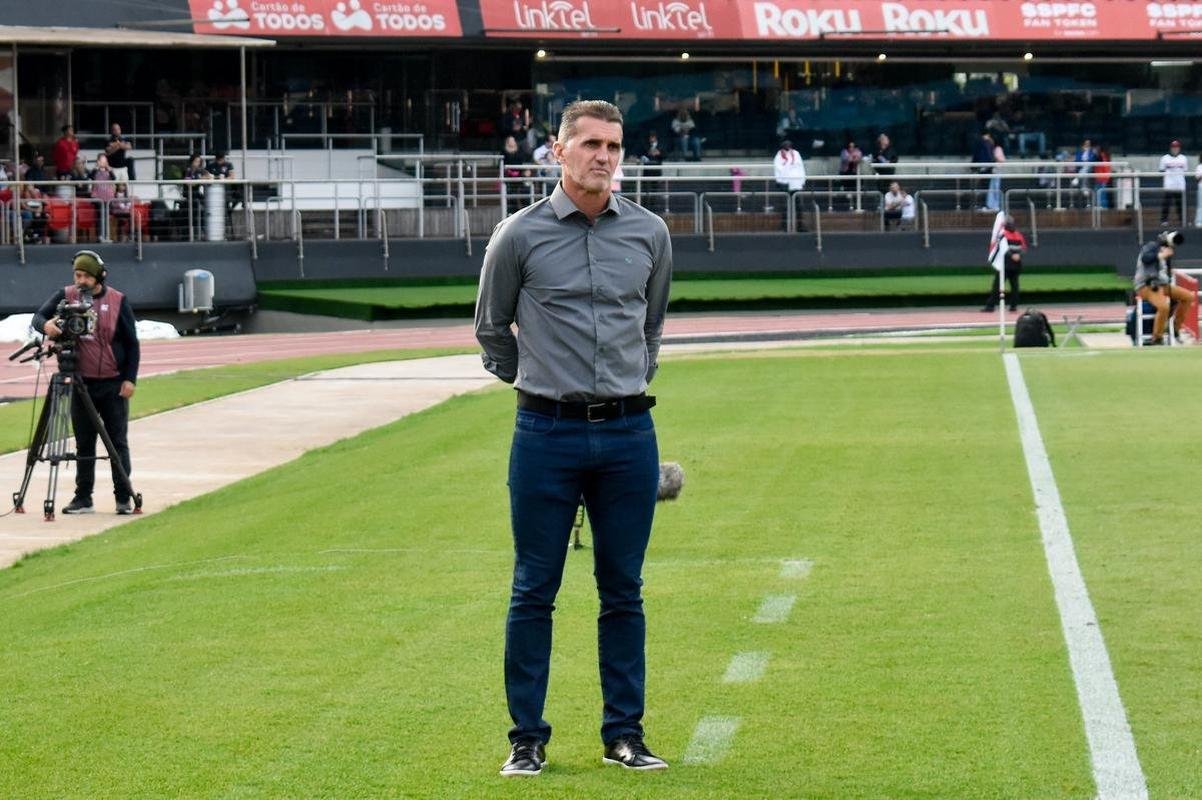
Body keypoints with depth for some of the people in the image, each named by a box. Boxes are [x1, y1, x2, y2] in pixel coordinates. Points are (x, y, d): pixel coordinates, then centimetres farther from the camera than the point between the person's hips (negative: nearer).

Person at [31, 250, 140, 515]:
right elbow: (39, 316, -4)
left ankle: (124, 498, 6)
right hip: (82, 383, 2)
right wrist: (46, 325, -28)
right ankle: (83, 498, 12)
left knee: (118, 442, 1)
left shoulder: (118, 301, -3)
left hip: (114, 384, -2)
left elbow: (132, 343, 0)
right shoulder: (66, 296, 1)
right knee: (84, 443, 6)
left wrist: (130, 379, -7)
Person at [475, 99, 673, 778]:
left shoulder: (651, 233, 6)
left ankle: (625, 733, 14)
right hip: (547, 434, -2)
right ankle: (528, 739, 9)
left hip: (629, 433, 2)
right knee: (534, 592, 1)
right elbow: (491, 327, 12)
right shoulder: (520, 235, -2)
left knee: (624, 592, 6)